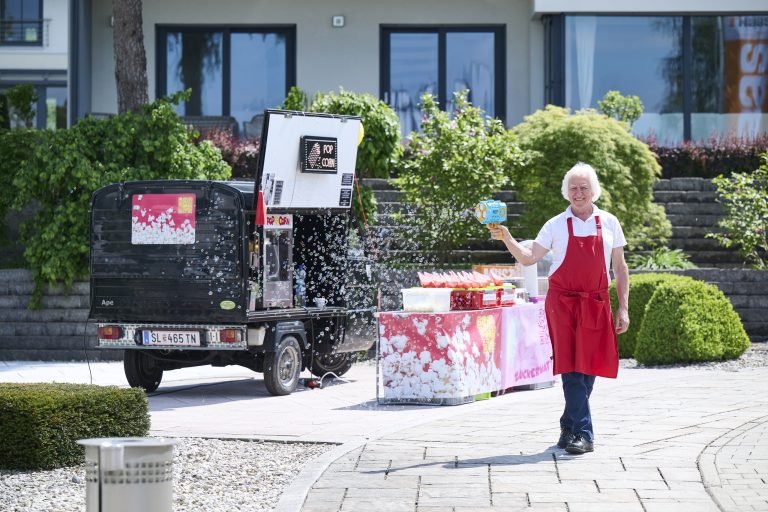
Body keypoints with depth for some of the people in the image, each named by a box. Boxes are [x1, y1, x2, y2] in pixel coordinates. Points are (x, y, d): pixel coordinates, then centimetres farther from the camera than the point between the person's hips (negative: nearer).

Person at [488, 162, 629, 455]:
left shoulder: (608, 223, 9)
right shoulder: (556, 225, 4)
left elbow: (620, 268, 11)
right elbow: (529, 258, 2)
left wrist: (623, 308, 6)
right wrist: (507, 239, -15)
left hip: (596, 304, 2)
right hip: (563, 303, -2)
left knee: (591, 366, 4)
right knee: (571, 367, -10)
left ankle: (569, 426, 19)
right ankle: (583, 434, -13)